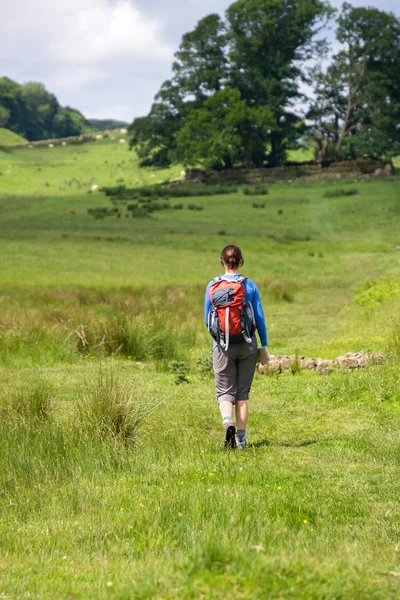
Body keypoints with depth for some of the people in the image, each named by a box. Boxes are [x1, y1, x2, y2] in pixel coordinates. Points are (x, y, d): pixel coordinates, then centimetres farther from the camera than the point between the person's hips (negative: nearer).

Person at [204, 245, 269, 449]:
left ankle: (227, 420, -21)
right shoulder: (250, 286, -6)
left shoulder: (212, 286, -4)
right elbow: (260, 319, -4)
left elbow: (207, 319, 3)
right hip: (247, 345, 0)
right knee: (243, 392, 11)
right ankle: (241, 438, 11)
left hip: (222, 347, 0)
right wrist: (264, 347, 5)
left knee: (225, 391, 8)